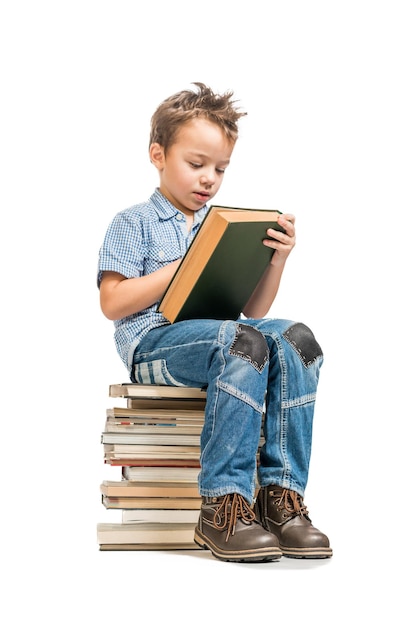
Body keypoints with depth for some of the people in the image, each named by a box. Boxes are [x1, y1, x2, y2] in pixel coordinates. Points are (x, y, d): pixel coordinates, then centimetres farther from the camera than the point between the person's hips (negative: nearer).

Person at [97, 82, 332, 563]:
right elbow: (112, 304, -5)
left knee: (295, 339, -25)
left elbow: (253, 311, 18)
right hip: (153, 341, -5)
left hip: (216, 335, 6)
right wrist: (185, 267, -12)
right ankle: (222, 507, -36)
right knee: (241, 340, -36)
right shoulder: (133, 224, 8)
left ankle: (280, 494, -27)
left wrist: (276, 259, 0)